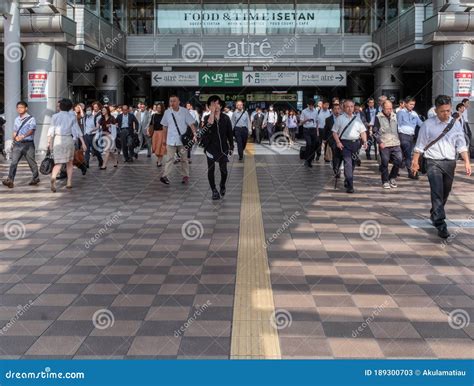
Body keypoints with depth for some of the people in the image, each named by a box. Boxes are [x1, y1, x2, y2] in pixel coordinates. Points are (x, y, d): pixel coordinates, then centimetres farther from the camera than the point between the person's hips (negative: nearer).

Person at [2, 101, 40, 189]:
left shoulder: (31, 119, -6)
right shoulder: (16, 119, 14)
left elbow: (31, 130, -20)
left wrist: (23, 136, -35)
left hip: (28, 144, -4)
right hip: (17, 144, 4)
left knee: (31, 162, 8)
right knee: (14, 162, -8)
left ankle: (36, 178, 27)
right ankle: (10, 180, -14)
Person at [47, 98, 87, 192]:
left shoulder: (55, 116, 2)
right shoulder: (72, 117, 3)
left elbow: (51, 130, -2)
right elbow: (77, 130, 1)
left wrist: (49, 142, 2)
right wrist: (83, 143, 2)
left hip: (58, 139, -1)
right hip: (69, 139, 1)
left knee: (58, 163, -4)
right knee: (69, 162, 17)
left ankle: (53, 178, -31)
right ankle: (69, 183, 16)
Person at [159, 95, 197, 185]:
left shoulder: (184, 111, -6)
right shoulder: (167, 112, 1)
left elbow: (191, 124, -8)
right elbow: (165, 126, 10)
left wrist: (195, 134, -20)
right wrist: (164, 138, 12)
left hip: (183, 139, -1)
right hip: (171, 140, 1)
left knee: (184, 159, 10)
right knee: (169, 158, -2)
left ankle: (185, 176, 19)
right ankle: (164, 176, -3)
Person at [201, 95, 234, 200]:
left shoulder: (226, 118, 1)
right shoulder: (208, 117, -1)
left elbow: (230, 133, 7)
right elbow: (208, 125, -25)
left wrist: (231, 147, 6)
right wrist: (212, 113, -22)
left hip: (223, 147, 0)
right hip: (211, 147, 0)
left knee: (223, 169, 4)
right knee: (211, 170, 1)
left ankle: (222, 185, 33)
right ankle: (214, 191, 14)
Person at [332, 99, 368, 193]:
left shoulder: (357, 119, 15)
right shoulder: (340, 118, 4)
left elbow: (363, 131, 15)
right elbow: (334, 132, 2)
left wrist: (364, 141, 0)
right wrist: (338, 142, -11)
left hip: (356, 143, 5)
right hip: (345, 144, -4)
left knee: (353, 163, 11)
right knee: (348, 163, -15)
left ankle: (347, 182, 29)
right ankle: (350, 186, -19)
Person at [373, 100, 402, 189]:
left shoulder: (395, 116, 12)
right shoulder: (378, 117, -1)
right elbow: (375, 132, -2)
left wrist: (398, 140, 13)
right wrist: (379, 142, -11)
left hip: (395, 144, 4)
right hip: (384, 145, -4)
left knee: (398, 161, -3)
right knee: (384, 163, 1)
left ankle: (392, 178, 18)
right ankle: (385, 181, 14)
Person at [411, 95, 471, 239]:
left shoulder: (455, 123, 5)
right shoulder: (428, 124, -4)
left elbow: (461, 145, 7)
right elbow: (420, 145, 2)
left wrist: (466, 162, -1)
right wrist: (415, 161, 1)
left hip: (450, 163, 4)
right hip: (434, 162, -4)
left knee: (445, 193, 15)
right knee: (437, 193, -13)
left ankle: (434, 215, 38)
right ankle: (440, 225, -15)